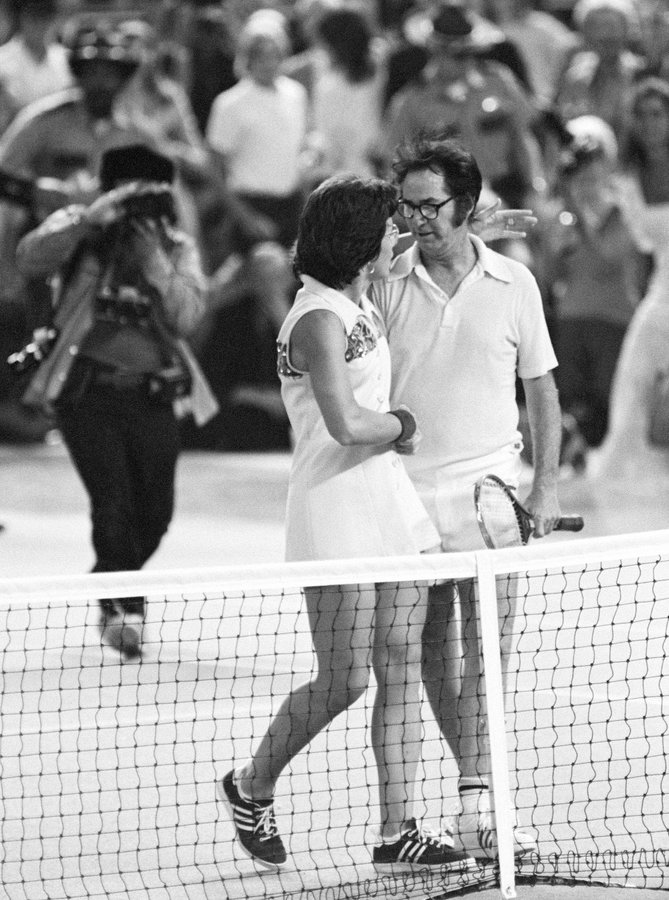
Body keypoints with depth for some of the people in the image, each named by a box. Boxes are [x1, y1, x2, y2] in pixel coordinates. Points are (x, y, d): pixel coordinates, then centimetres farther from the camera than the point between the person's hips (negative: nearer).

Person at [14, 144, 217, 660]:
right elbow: (30, 258, -22)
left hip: (152, 396, 3)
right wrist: (90, 219, -30)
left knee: (154, 512, 9)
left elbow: (187, 317, -8)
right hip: (87, 388, -3)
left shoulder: (177, 248, 4)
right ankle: (125, 608, -5)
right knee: (113, 500, -16)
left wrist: (156, 264, -20)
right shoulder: (80, 231, -3)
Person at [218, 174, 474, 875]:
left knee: (401, 670, 3)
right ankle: (250, 788, 19)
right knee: (343, 682, -4)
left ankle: (396, 832, 5)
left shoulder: (360, 304, 12)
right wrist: (404, 424, -7)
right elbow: (347, 424, -26)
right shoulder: (318, 320, -17)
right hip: (336, 511, -9)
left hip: (391, 502, 9)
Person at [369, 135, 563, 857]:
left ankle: (478, 804, -8)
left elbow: (541, 390, 10)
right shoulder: (388, 286, 3)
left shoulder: (513, 284, 4)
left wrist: (546, 484, 2)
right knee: (435, 655, 4)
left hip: (491, 493, -1)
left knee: (487, 648, -9)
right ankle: (479, 781, 16)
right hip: (408, 494, 1)